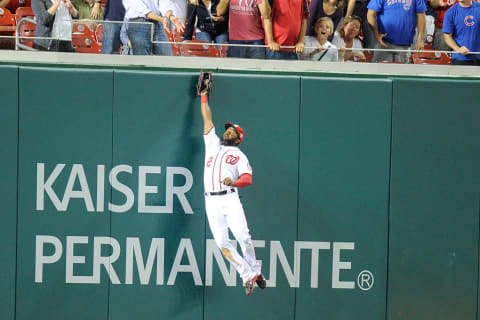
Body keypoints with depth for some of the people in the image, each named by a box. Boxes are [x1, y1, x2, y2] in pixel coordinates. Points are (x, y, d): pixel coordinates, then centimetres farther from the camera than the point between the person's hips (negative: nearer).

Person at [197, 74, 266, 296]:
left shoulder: (239, 156, 13)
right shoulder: (212, 144, 25)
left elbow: (247, 178, -3)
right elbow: (207, 119, 28)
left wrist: (234, 182, -24)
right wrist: (203, 95, 28)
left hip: (230, 198, -3)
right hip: (211, 201, 3)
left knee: (243, 237, -14)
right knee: (222, 243, -9)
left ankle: (255, 271, 3)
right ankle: (247, 275, -6)